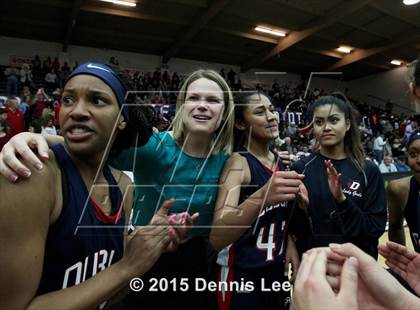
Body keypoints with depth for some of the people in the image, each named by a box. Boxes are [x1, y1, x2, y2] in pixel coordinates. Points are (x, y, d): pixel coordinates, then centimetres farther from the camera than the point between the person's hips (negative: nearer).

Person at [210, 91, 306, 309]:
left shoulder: (280, 161, 1)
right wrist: (261, 196, -47)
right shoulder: (238, 162, -19)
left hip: (276, 269, 7)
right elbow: (216, 238, -32)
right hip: (241, 273, -6)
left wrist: (289, 245, -2)